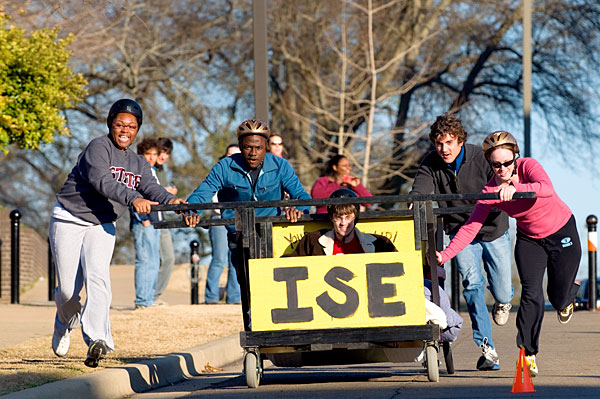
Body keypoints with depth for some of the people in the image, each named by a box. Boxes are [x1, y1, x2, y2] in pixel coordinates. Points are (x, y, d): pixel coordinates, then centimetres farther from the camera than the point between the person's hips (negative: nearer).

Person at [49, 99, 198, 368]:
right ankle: (64, 323, 31)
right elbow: (101, 181, -29)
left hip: (101, 226, 4)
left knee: (98, 278, -20)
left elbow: (151, 188, -8)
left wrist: (171, 201, -31)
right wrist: (133, 199, -44)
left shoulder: (138, 164, 10)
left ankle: (97, 339, -32)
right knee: (68, 289, -3)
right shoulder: (98, 148, -11)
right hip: (69, 221, -4)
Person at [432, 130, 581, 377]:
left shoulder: (528, 166, -25)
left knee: (559, 299, 8)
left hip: (563, 233, -2)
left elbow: (547, 188, -46)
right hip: (529, 239, 2)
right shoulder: (491, 191, -18)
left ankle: (567, 292, 47)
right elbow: (470, 227, -22)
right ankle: (528, 353, -6)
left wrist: (514, 188, -62)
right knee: (531, 294, -18)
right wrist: (445, 255, -34)